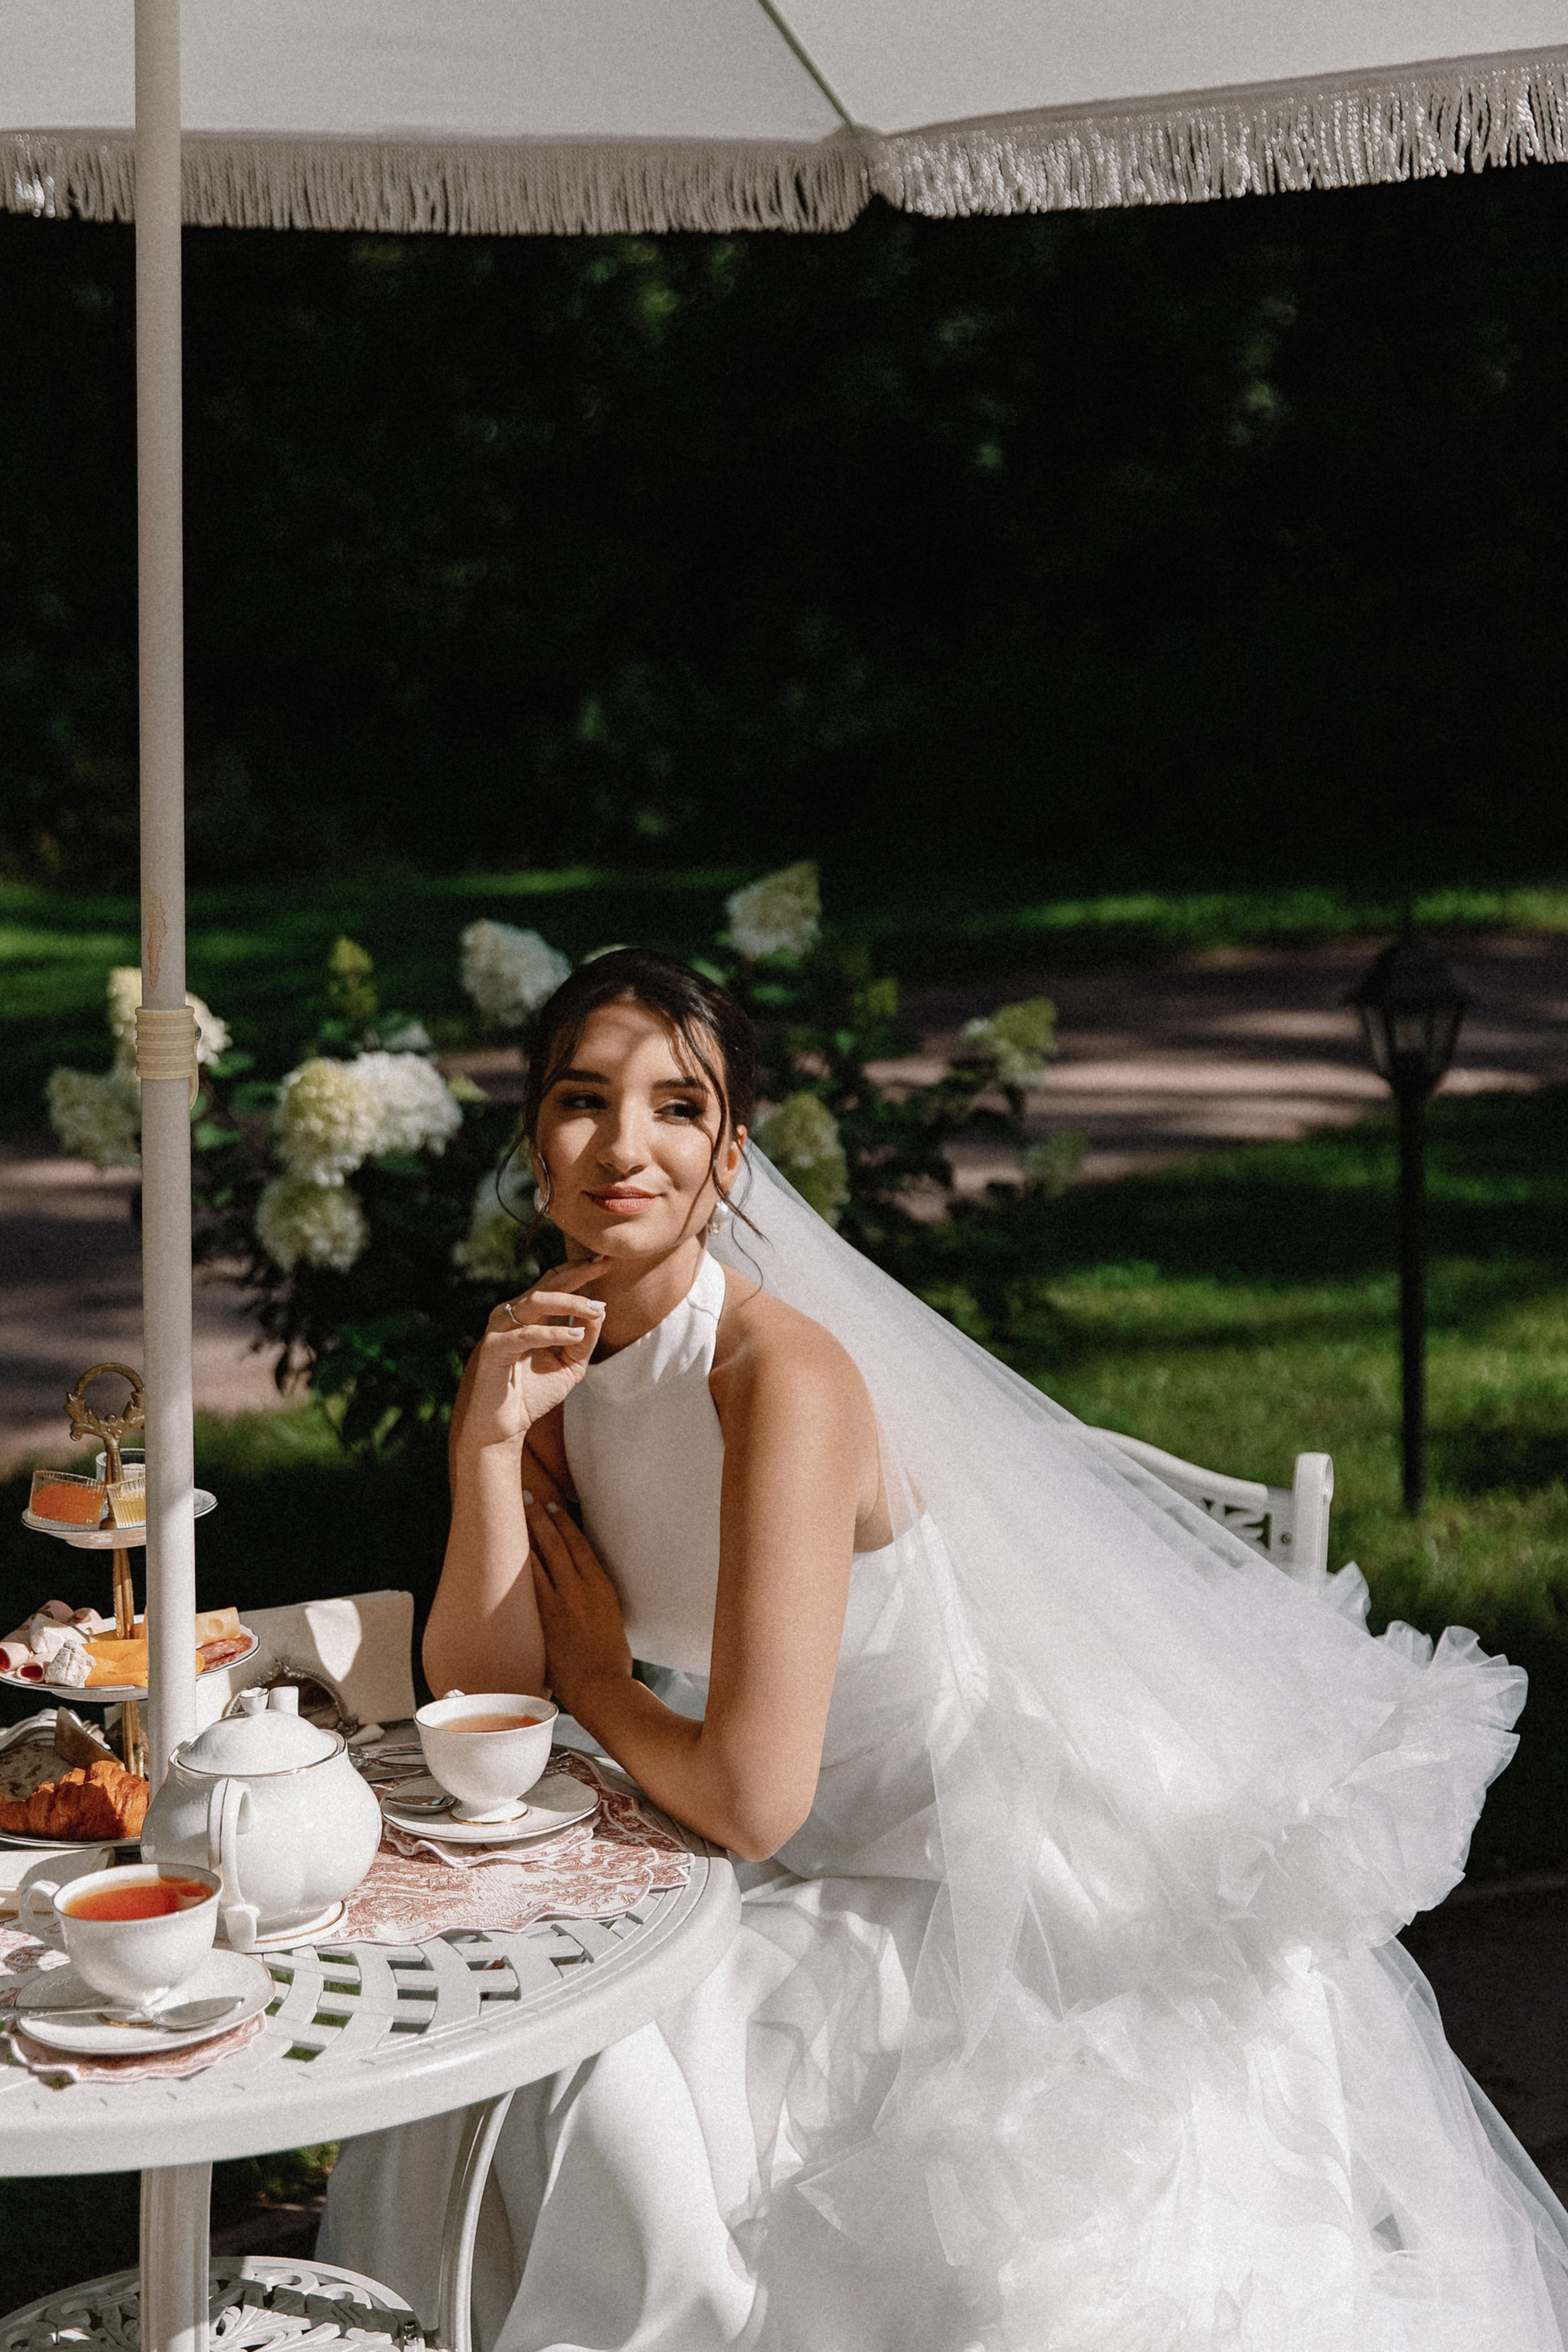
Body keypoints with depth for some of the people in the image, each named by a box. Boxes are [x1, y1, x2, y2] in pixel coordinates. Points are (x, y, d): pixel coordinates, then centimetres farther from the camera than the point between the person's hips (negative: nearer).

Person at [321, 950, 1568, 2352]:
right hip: (829, 1887, 7)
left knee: (616, 2094, -18)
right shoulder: (549, 1351, -1)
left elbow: (752, 1798, -27)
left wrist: (601, 1684, -9)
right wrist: (489, 1438, -18)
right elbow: (482, 1694, -6)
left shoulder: (787, 1380, -26)